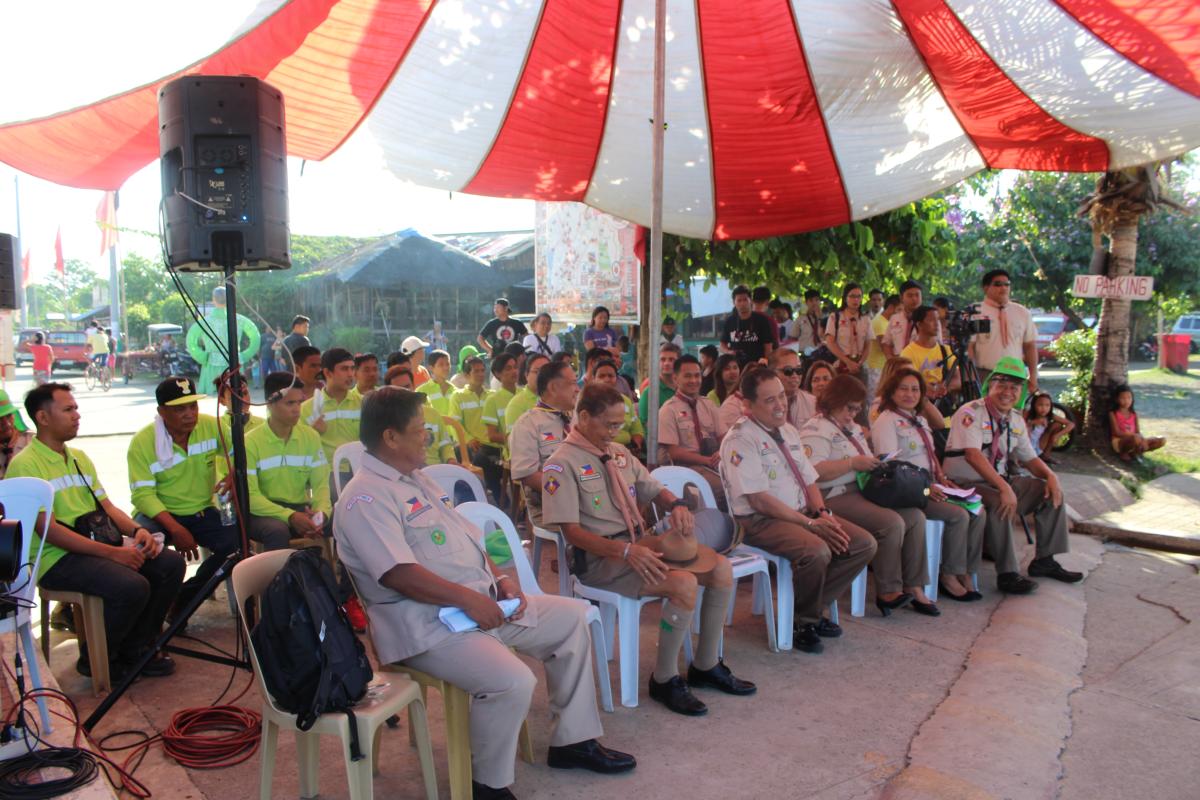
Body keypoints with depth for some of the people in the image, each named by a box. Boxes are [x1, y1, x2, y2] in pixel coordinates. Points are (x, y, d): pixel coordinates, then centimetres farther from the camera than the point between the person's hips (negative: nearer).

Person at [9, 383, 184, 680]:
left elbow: (107, 507, 16)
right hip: (56, 558, -8)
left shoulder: (79, 457, 17)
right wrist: (113, 552, -23)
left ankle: (136, 648, 4)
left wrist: (136, 530, -6)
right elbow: (49, 530, -18)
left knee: (171, 563, -10)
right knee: (133, 586, -29)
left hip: (96, 546, 8)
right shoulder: (24, 465, -10)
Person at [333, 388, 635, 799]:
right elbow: (398, 573, -25)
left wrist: (500, 579, 4)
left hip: (481, 602, 10)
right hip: (427, 623, -10)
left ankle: (572, 740, 17)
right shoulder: (366, 497, -15)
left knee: (573, 617, 9)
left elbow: (468, 538, 19)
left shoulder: (416, 480, 16)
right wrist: (468, 599, -23)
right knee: (513, 681, -31)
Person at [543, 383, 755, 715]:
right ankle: (664, 680, -7)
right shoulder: (562, 464, -11)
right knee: (684, 583, -28)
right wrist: (625, 550, -28)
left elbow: (653, 489, 21)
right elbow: (571, 531, -17)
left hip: (641, 541, 8)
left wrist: (677, 504, -4)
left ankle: (706, 666, 10)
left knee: (721, 567, -5)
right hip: (600, 557, -8)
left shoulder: (618, 452, 13)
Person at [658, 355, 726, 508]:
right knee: (724, 488, -31)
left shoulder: (708, 405, 15)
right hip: (687, 466, -5)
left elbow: (723, 437, 11)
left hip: (714, 462, 6)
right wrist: (707, 460, -16)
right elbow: (674, 452, -8)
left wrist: (720, 453, -12)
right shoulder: (668, 410, -3)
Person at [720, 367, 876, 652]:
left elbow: (809, 481, 14)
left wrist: (823, 513, -7)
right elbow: (759, 500, -20)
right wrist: (811, 523, -18)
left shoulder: (788, 431, 12)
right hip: (760, 522, -9)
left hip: (803, 513, 9)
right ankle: (802, 622, -6)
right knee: (816, 551, -34)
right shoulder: (740, 440, -14)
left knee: (864, 544, -6)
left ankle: (812, 610, 6)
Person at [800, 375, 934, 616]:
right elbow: (814, 471, -22)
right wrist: (853, 463, -18)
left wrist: (875, 464, 9)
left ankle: (913, 588, -3)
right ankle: (888, 593, -13)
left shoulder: (853, 428, 23)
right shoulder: (816, 430, -9)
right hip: (836, 498, -10)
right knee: (892, 523, -25)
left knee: (915, 517, -6)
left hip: (862, 491, 10)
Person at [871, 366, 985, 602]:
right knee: (958, 515, -23)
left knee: (978, 512, -9)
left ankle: (966, 573, -3)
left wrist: (941, 479, 6)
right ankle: (949, 575, -7)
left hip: (929, 488, 9)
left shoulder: (920, 421, 20)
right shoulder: (886, 421, -8)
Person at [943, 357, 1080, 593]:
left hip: (1000, 480, 9)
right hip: (966, 484, -8)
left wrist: (1051, 476, -5)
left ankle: (1044, 561, 9)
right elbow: (972, 454, -28)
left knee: (1052, 492, -1)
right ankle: (1007, 574, -26)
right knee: (998, 504, -36)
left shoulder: (1016, 420, 11)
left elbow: (1029, 458, 17)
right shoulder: (971, 413, -15)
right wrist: (1004, 487, -36)